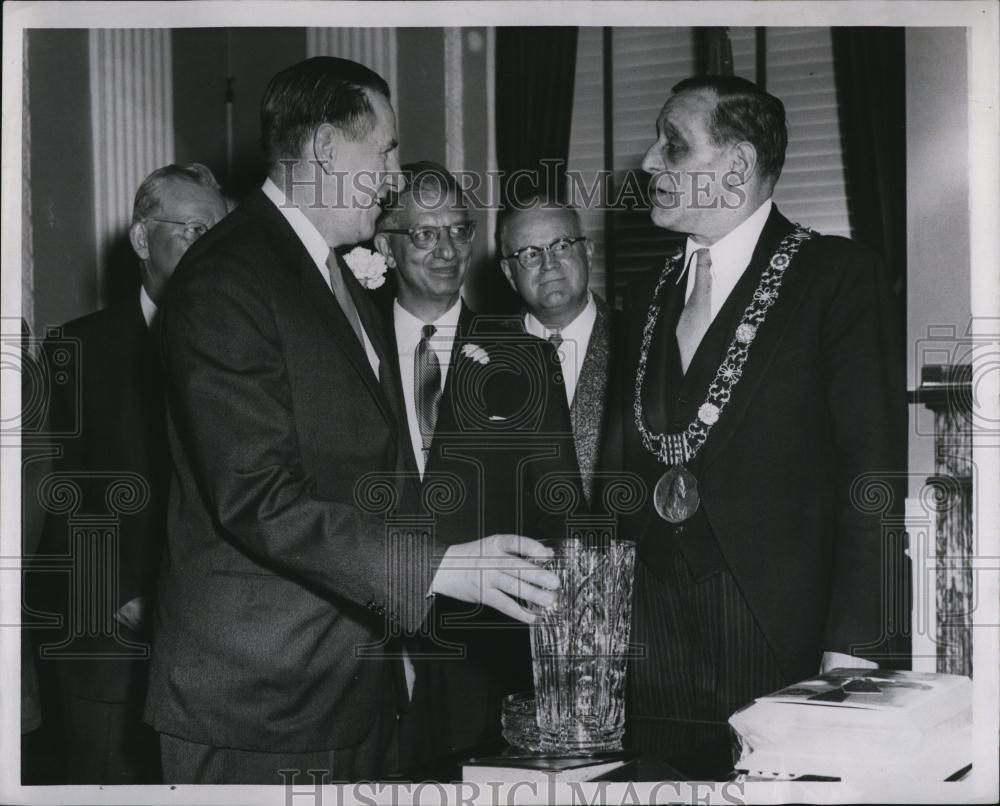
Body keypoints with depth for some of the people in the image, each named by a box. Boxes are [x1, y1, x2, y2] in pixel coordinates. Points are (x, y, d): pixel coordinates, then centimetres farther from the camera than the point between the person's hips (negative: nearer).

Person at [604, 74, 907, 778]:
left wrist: (851, 654, -17)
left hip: (785, 648, -5)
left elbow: (875, 474, -9)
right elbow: (626, 470, 14)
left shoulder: (838, 276, -4)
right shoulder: (651, 298, 14)